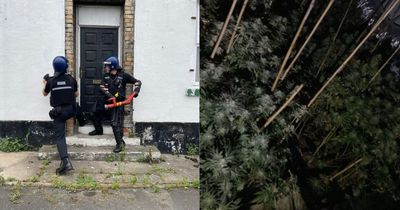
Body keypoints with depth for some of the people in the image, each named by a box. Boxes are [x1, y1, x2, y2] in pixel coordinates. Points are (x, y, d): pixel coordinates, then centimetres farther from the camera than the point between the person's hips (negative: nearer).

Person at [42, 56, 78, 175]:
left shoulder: (51, 81, -6)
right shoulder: (71, 79, -3)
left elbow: (44, 94, 14)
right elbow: (76, 95, 11)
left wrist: (45, 83, 32)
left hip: (58, 111, -2)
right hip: (70, 110, 2)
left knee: (59, 136, -5)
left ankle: (65, 161, -19)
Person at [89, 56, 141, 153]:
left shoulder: (123, 75, -7)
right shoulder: (106, 76, 5)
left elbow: (137, 82, -3)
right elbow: (102, 87, -7)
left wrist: (136, 91, -19)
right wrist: (110, 95, -21)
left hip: (118, 102, -6)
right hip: (107, 100, 6)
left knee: (115, 123, -12)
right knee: (94, 113, 17)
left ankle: (120, 143, -2)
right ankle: (99, 130, 43)